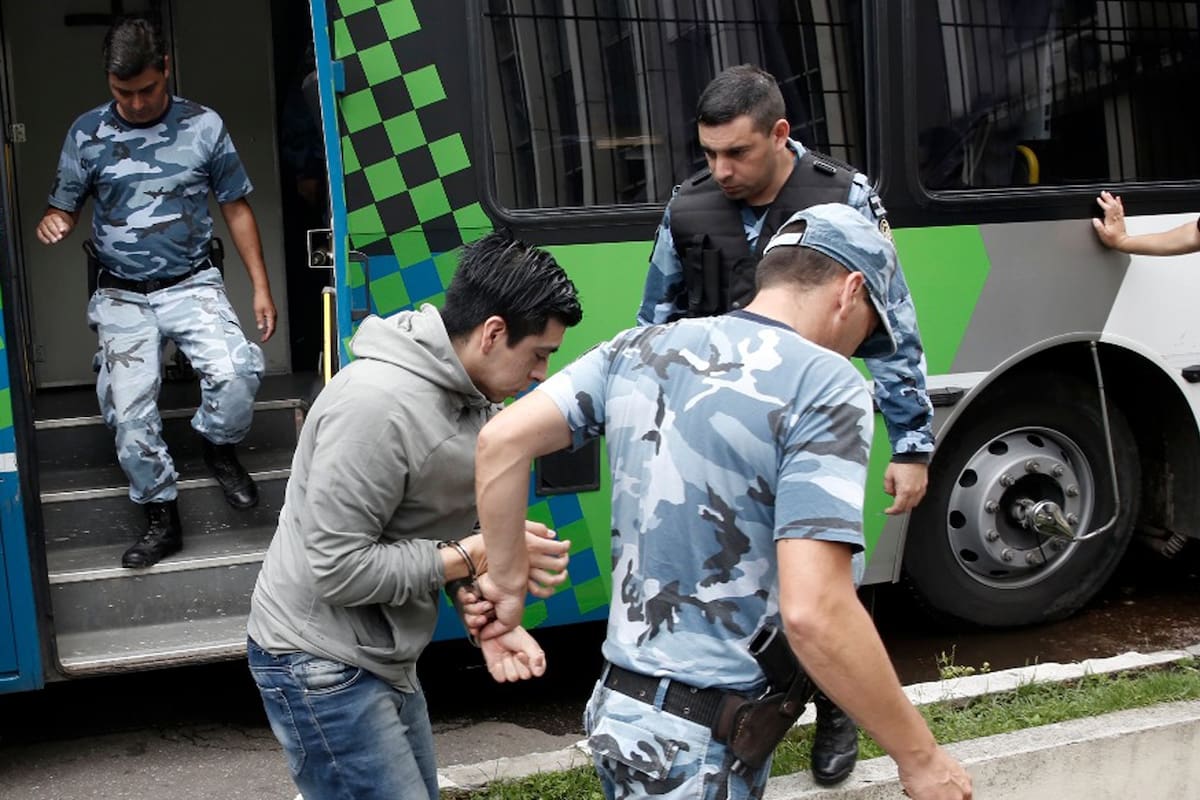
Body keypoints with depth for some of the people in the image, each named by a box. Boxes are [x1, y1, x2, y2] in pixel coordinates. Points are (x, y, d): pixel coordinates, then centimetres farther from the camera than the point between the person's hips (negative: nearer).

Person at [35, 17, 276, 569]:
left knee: (237, 373, -26)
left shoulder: (203, 126, 0)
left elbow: (236, 208, 5)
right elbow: (64, 208, 7)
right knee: (129, 411, -7)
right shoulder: (87, 133, 2)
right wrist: (52, 224, -19)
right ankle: (161, 519, 12)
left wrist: (261, 286, 0)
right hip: (122, 296, 1)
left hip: (192, 284, -1)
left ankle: (217, 445, 7)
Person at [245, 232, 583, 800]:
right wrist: (476, 557, -22)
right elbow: (338, 569, -25)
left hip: (384, 658, 9)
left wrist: (486, 617, -7)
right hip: (321, 664, -9)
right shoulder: (377, 403, -26)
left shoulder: (473, 397, 2)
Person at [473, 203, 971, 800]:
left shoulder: (641, 348, 5)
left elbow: (502, 442, -1)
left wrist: (509, 582, 9)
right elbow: (813, 613, -24)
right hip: (704, 746, -7)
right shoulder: (825, 385, -15)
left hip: (619, 709, 7)